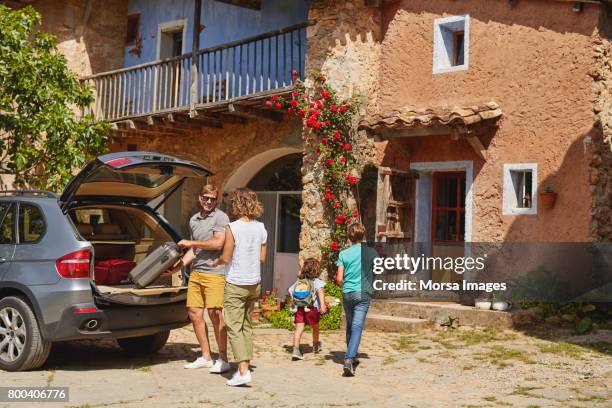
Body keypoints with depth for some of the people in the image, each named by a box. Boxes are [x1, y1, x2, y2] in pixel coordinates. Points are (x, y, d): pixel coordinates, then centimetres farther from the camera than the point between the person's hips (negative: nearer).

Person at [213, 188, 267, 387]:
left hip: (235, 284, -6)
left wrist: (216, 261, 9)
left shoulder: (232, 228, -15)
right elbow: (262, 258, 8)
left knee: (234, 327, -5)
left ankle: (243, 371, -15)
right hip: (254, 283, 6)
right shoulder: (261, 228, 3)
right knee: (247, 326, 16)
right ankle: (244, 364, 21)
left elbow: (226, 258, -12)